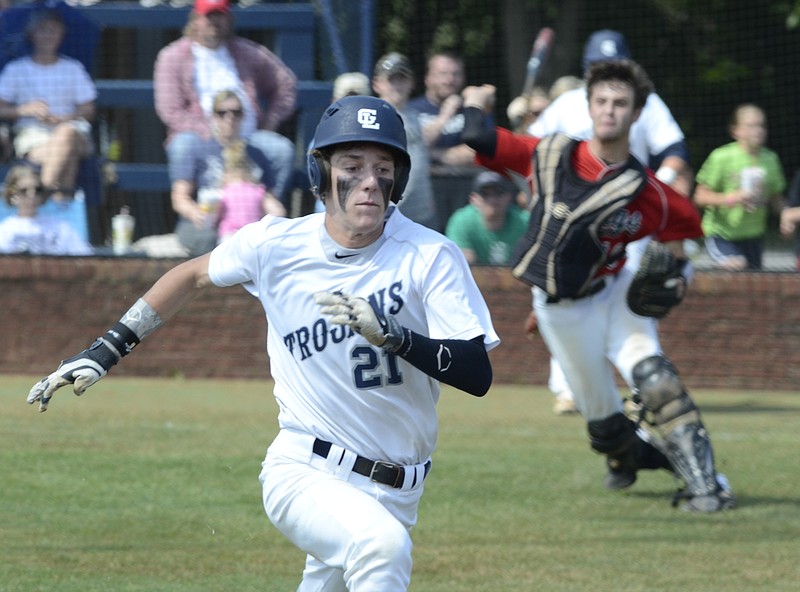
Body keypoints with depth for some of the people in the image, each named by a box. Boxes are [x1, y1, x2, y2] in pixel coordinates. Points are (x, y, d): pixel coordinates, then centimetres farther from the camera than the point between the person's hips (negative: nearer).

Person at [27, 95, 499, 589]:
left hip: (395, 492, 3)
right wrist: (106, 350, 14)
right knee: (382, 545, -32)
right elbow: (195, 275, 15)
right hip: (303, 474, -3)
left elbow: (478, 375, -16)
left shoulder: (430, 257, -9)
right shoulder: (275, 244, -5)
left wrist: (392, 335, -30)